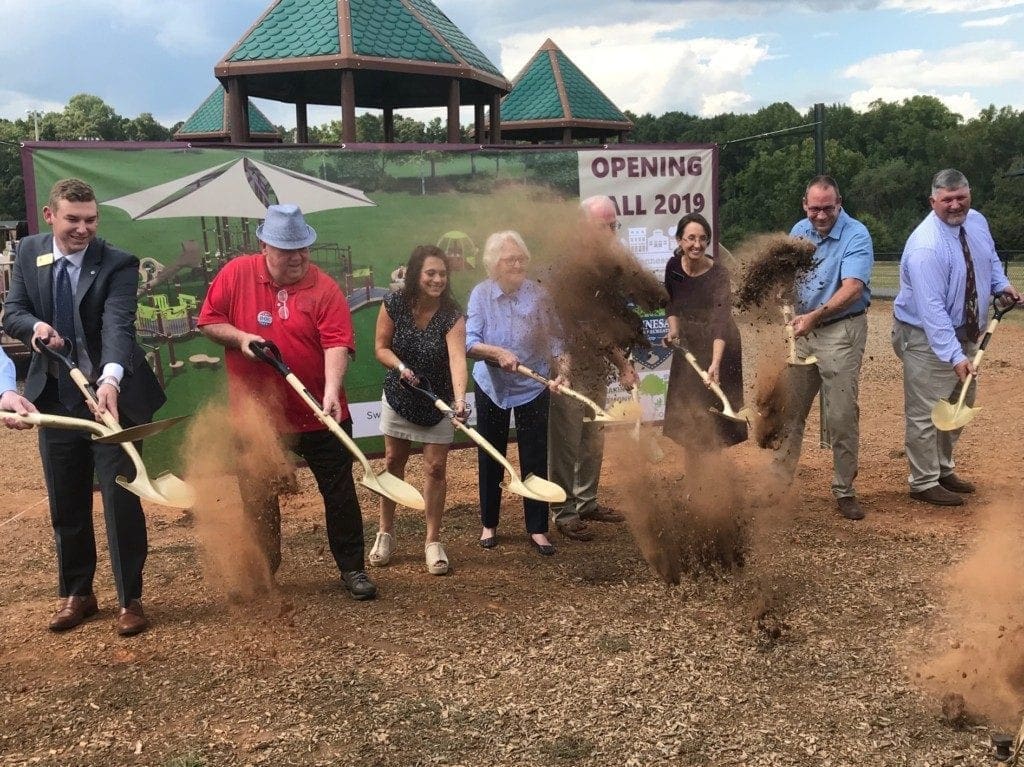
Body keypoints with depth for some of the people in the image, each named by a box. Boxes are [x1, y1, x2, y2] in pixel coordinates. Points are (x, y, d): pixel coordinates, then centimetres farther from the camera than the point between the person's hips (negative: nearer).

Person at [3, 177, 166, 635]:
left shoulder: (118, 264, -15)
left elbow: (118, 324, -28)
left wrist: (111, 379, -46)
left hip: (110, 395, -4)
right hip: (54, 397, 5)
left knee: (121, 501, 1)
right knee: (65, 505, 15)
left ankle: (130, 599, 17)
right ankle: (76, 594, 33)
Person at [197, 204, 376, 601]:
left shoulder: (324, 288, -9)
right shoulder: (236, 274, -3)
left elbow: (336, 344, -19)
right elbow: (208, 321, 5)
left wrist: (332, 392, -33)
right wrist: (240, 337, -14)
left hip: (318, 415, -1)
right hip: (257, 415, 2)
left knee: (340, 493, 6)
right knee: (258, 498, 13)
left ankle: (352, 568, 21)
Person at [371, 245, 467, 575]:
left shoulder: (452, 315, -23)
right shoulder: (394, 304, -16)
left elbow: (457, 359, -37)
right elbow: (381, 347, -7)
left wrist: (460, 400, -52)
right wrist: (400, 366, -27)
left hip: (438, 402, -1)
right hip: (399, 396, 2)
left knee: (436, 468, 1)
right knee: (394, 461, 13)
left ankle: (433, 541, 15)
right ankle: (386, 532, 29)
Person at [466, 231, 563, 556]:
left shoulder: (538, 294, -10)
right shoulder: (481, 294, -10)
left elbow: (553, 338, -8)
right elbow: (469, 342, -16)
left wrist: (560, 372, -22)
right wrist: (498, 352, -32)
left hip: (532, 387, -1)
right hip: (491, 387, 1)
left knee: (535, 458, 3)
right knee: (490, 457, 13)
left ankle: (537, 529, 15)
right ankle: (489, 524, 28)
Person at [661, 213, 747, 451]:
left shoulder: (719, 274, -25)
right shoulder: (673, 267, -10)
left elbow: (721, 321, -35)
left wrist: (715, 363, -46)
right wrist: (673, 330, -12)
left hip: (718, 346, -5)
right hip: (688, 343, 5)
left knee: (715, 403, 0)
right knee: (685, 404, 11)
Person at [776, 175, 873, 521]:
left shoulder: (856, 235, -14)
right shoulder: (799, 231, 6)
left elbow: (852, 288, -25)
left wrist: (814, 317, -37)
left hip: (842, 331, -6)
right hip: (801, 330, 6)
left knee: (842, 416, -4)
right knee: (789, 410, 12)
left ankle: (844, 490, 8)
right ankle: (779, 478, 24)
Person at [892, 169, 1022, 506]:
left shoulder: (977, 221, -1)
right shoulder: (926, 247, -28)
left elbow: (990, 259, 20)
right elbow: (931, 309, -32)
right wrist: (955, 355, -37)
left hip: (965, 332, 9)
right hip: (927, 336, -9)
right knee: (927, 413, -3)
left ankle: (944, 469, 35)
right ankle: (924, 483, 12)